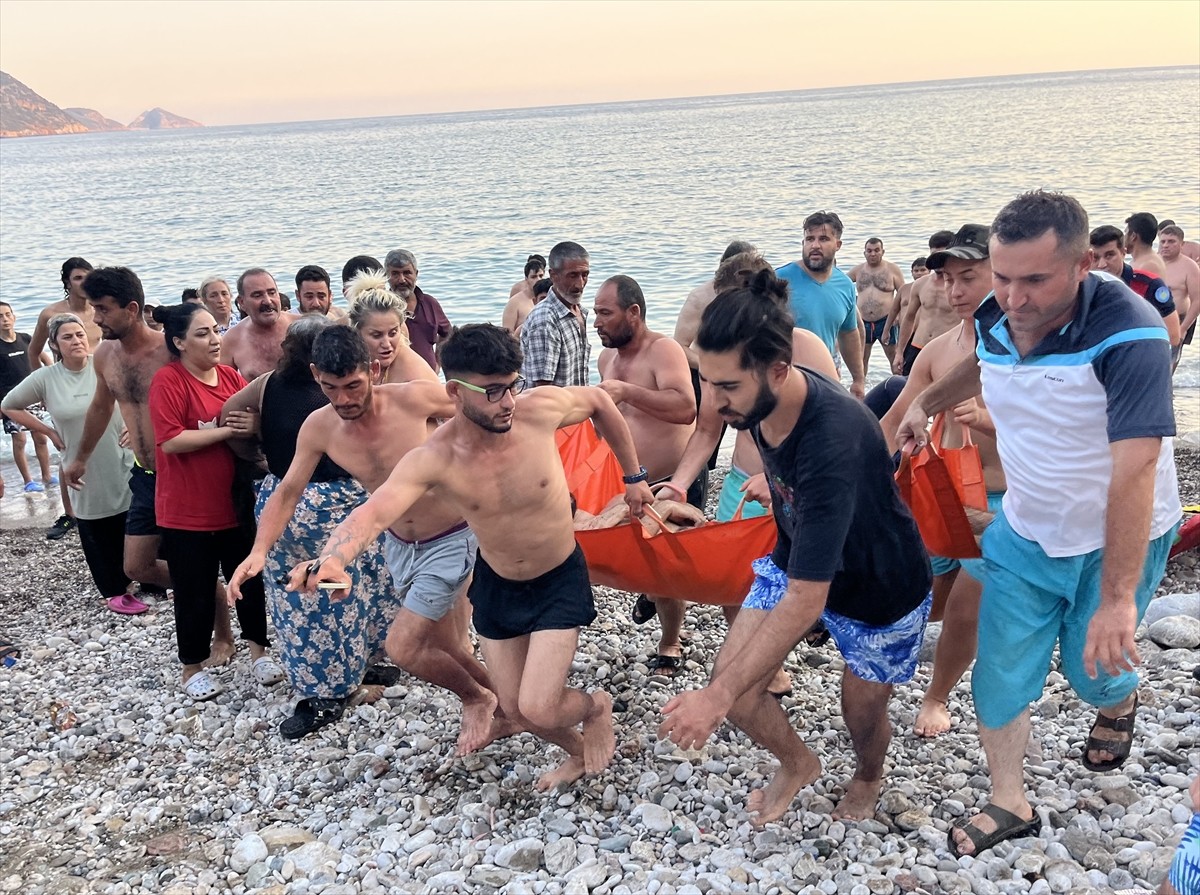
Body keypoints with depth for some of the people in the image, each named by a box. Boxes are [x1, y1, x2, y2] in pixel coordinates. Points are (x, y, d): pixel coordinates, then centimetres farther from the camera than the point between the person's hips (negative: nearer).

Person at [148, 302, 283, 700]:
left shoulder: (231, 376, 5)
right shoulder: (167, 380, -13)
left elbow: (258, 423, 13)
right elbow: (171, 441, -22)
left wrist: (255, 426, -11)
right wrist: (227, 430, -22)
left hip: (235, 503, 5)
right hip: (187, 512, -5)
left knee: (250, 580, 14)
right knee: (195, 593, 7)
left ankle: (259, 651, 32)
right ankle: (193, 668, 25)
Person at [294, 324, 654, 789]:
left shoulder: (539, 410, -24)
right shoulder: (432, 460, -25)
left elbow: (598, 401, -3)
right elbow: (372, 512, -40)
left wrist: (633, 476, 5)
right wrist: (331, 561, -62)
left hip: (560, 581, -2)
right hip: (495, 584, 3)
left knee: (537, 710, -11)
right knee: (514, 710, 13)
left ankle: (597, 705, 25)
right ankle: (580, 752, 47)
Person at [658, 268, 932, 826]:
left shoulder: (832, 442, -42)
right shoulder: (759, 401, -20)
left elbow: (806, 600, -41)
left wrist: (718, 697, -39)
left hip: (880, 588, -6)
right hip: (795, 559, 6)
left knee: (862, 714, 12)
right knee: (732, 680, -5)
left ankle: (868, 778, 50)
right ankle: (797, 764, 27)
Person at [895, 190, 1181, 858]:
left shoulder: (1128, 334, -30)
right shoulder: (996, 318, -11)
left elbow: (1134, 470, -35)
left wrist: (1118, 597, -37)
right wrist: (926, 403, 11)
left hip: (1116, 541, -4)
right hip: (1024, 533, 5)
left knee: (1094, 669, 10)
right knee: (1001, 673, 5)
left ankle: (1119, 702, 48)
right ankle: (1011, 804, 25)